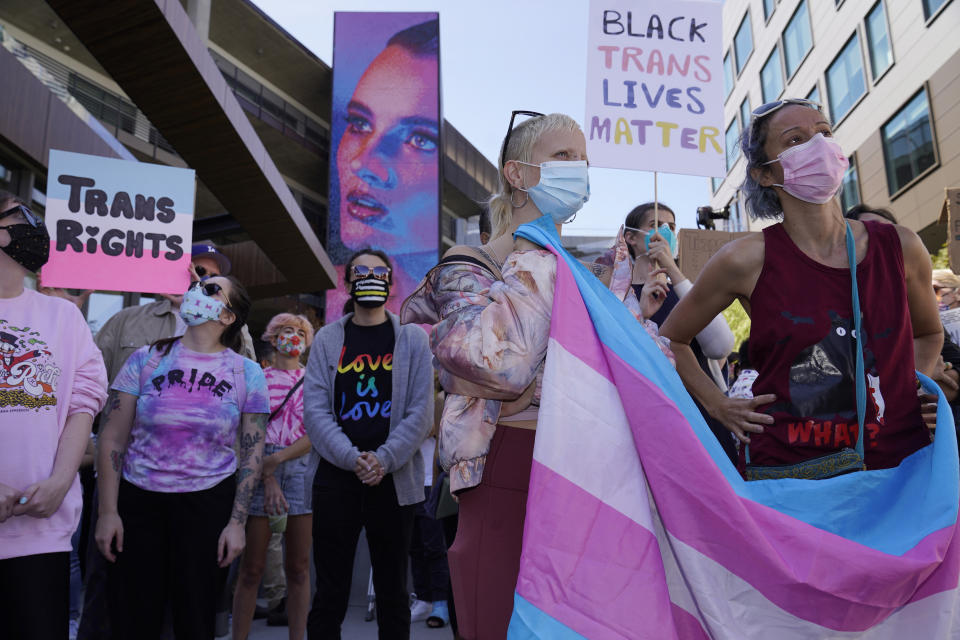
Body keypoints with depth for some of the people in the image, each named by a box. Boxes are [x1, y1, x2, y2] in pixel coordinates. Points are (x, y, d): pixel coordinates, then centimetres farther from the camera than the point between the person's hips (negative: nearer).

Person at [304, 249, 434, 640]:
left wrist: (383, 459, -13)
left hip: (394, 479, 0)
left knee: (393, 591, 10)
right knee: (330, 592, 8)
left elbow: (420, 412, -2)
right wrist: (352, 458, -14)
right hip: (336, 478, 1)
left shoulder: (412, 339, 6)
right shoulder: (328, 339, 8)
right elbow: (315, 408, -1)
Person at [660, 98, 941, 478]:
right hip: (786, 470, -3)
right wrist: (719, 406, 0)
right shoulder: (747, 261, -9)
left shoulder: (899, 248, 1)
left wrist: (915, 390, 6)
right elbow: (671, 339, 5)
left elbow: (929, 334, 22)